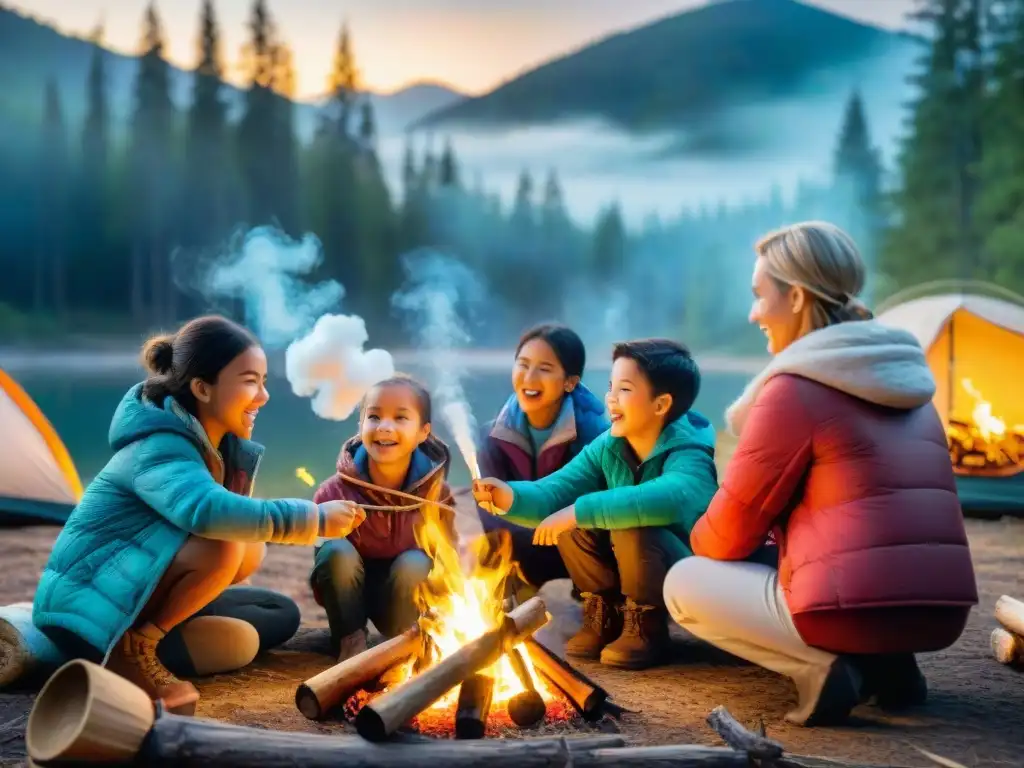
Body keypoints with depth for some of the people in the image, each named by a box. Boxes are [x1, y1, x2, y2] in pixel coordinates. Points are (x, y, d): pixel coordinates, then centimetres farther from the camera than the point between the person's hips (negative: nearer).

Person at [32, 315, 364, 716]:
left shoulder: (216, 444, 4)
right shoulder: (162, 450, -24)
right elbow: (210, 511, -44)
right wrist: (316, 518, -37)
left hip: (125, 599, 9)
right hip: (85, 606, -9)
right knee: (223, 547, -28)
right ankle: (130, 652, -12)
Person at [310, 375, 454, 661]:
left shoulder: (435, 491, -15)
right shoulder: (336, 491, -18)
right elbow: (327, 557, -13)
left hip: (404, 595, 0)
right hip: (350, 592, 0)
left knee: (414, 563, -31)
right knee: (338, 552, -30)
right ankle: (350, 640, -12)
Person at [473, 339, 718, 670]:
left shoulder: (688, 454, -24)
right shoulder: (606, 447, -2)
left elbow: (670, 497, -47)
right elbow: (555, 492, -11)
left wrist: (581, 511, -46)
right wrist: (511, 497, -33)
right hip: (629, 575, 6)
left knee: (632, 528, -33)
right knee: (570, 523, -16)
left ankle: (647, 627, -8)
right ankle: (605, 614, 5)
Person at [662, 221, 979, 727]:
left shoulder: (797, 387, -9)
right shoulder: (904, 378, 16)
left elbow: (735, 522, 0)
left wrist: (696, 547, 22)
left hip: (855, 606, -8)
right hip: (940, 611, 8)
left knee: (684, 583, 14)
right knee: (779, 559, 36)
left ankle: (820, 666, -6)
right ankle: (887, 661, 12)